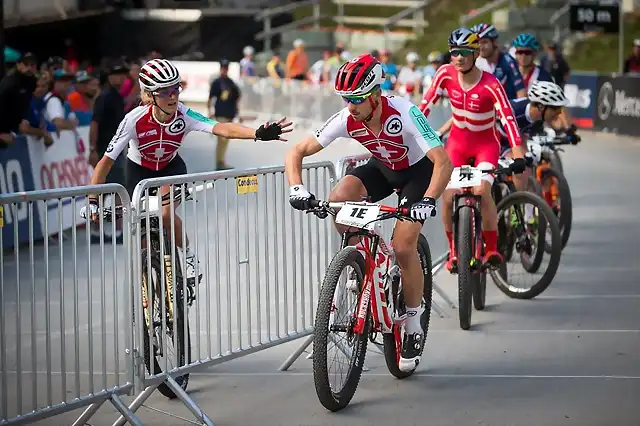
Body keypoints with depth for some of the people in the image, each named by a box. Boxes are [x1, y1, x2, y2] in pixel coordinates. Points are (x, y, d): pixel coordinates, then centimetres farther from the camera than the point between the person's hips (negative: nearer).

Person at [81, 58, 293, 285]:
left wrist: (258, 133, -61)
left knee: (166, 214, -25)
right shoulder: (135, 120, -33)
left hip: (170, 167, 0)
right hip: (138, 170, 0)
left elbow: (221, 128, -44)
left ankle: (188, 256, 1)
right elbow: (106, 161, -30)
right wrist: (92, 201, -38)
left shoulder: (183, 116, -29)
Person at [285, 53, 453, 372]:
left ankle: (414, 324, 1)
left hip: (417, 170, -4)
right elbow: (296, 153, -20)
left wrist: (427, 201, -54)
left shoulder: (404, 113, -36)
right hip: (381, 167, 4)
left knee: (403, 247, -18)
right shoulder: (346, 119, -24)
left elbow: (443, 161, -40)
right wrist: (296, 188, -39)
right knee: (338, 200, -25)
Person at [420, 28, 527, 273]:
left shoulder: (490, 85, -24)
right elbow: (426, 105, -11)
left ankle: (492, 249, -11)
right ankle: (454, 252, 9)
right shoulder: (446, 74, -13)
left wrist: (518, 155, -40)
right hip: (457, 142, 3)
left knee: (482, 190, -27)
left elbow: (508, 118, -30)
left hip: (486, 143, -3)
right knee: (448, 196, -13)